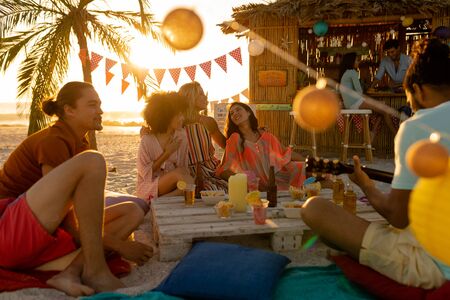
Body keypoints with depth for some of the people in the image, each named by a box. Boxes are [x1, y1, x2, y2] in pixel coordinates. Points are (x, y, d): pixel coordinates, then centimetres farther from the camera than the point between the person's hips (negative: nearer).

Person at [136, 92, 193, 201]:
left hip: (173, 186, 5)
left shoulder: (181, 137, 3)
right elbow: (145, 173, -12)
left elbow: (184, 167, 4)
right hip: (149, 187, -5)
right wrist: (167, 153, -14)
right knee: (178, 173, -33)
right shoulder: (147, 140, -11)